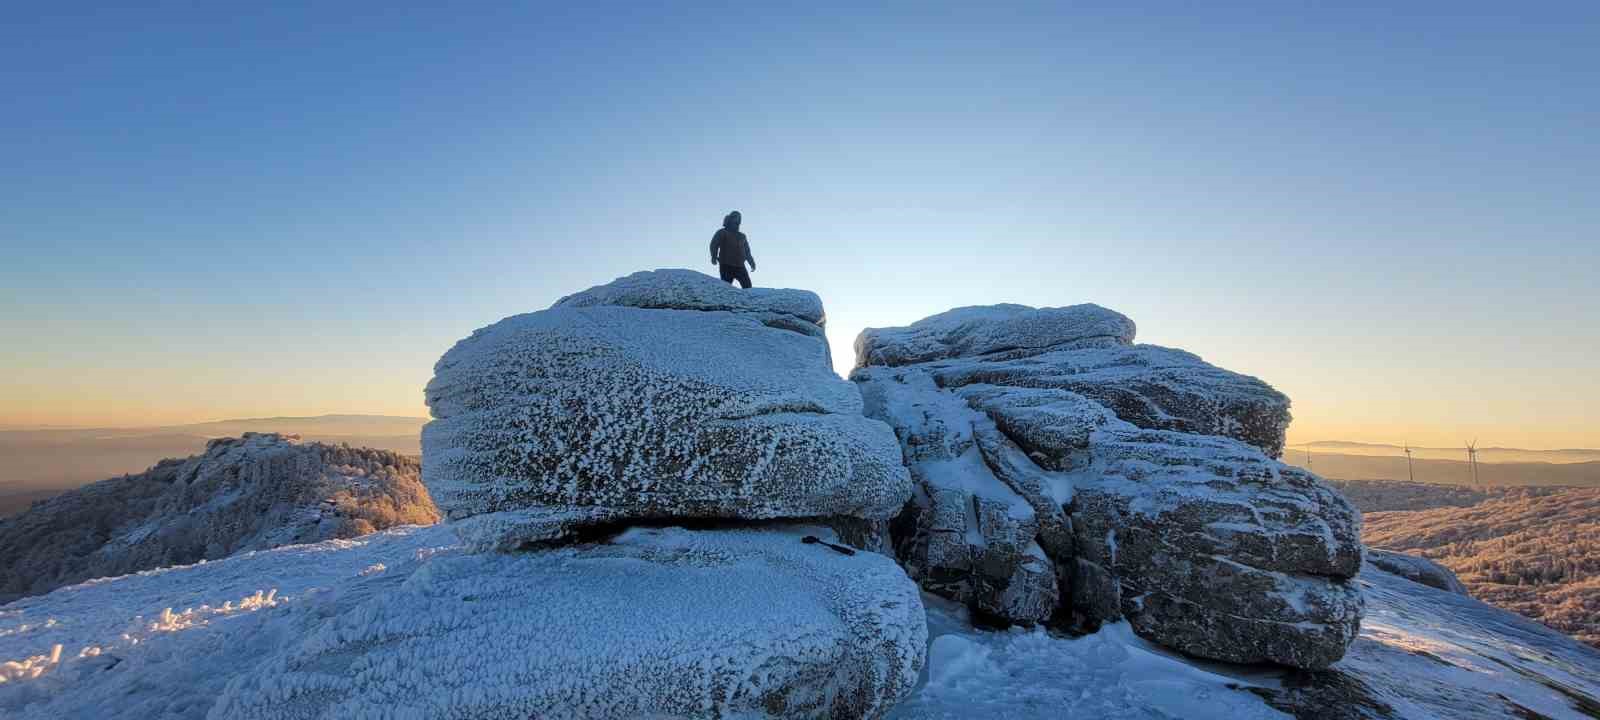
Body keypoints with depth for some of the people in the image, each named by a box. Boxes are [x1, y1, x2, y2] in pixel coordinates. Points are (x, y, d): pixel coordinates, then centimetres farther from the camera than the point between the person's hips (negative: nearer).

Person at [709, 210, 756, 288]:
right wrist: (714, 257, -17)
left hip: (740, 266, 5)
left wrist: (751, 262, 12)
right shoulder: (722, 233, 10)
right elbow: (714, 245, 0)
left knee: (747, 286, -8)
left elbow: (747, 252, 27)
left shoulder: (742, 236, 26)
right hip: (726, 266, -5)